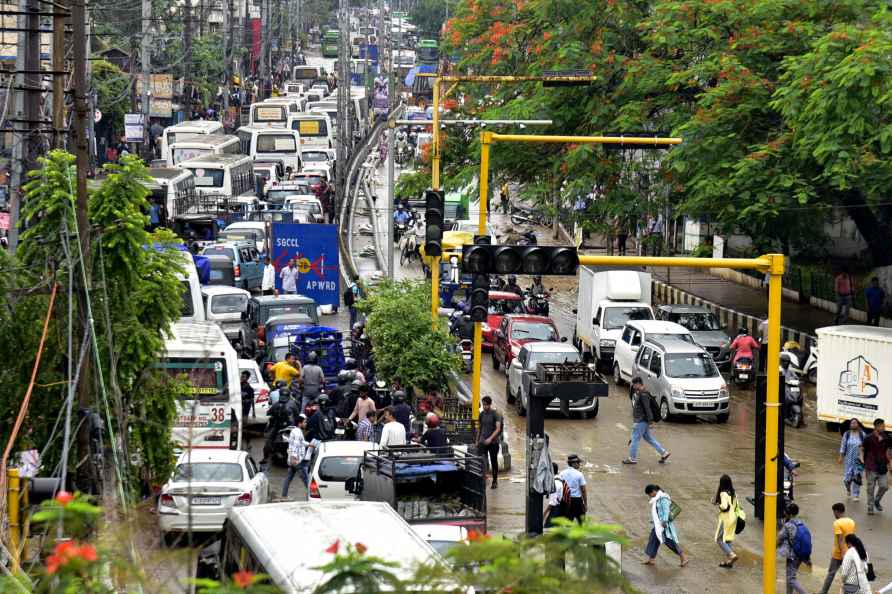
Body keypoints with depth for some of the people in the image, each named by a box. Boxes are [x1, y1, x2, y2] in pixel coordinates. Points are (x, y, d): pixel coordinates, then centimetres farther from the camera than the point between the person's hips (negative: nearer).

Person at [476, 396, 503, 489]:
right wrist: (477, 441, 17)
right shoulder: (482, 414, 9)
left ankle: (495, 481, 17)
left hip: (493, 442, -3)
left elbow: (498, 428, -13)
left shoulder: (495, 414, -6)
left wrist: (490, 438, -25)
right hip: (482, 441, 3)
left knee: (494, 461, 6)